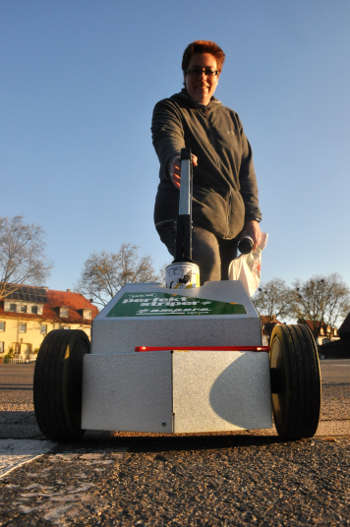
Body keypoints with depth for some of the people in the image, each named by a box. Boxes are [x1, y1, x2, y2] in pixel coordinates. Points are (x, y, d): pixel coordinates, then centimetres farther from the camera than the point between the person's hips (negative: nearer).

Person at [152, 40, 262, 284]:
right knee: (206, 257, -34)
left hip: (230, 222, 5)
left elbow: (246, 169, 17)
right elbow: (167, 138, -15)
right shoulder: (169, 108, 10)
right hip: (185, 214, -5)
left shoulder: (231, 118, 24)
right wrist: (174, 159, -40)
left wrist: (252, 218, 5)